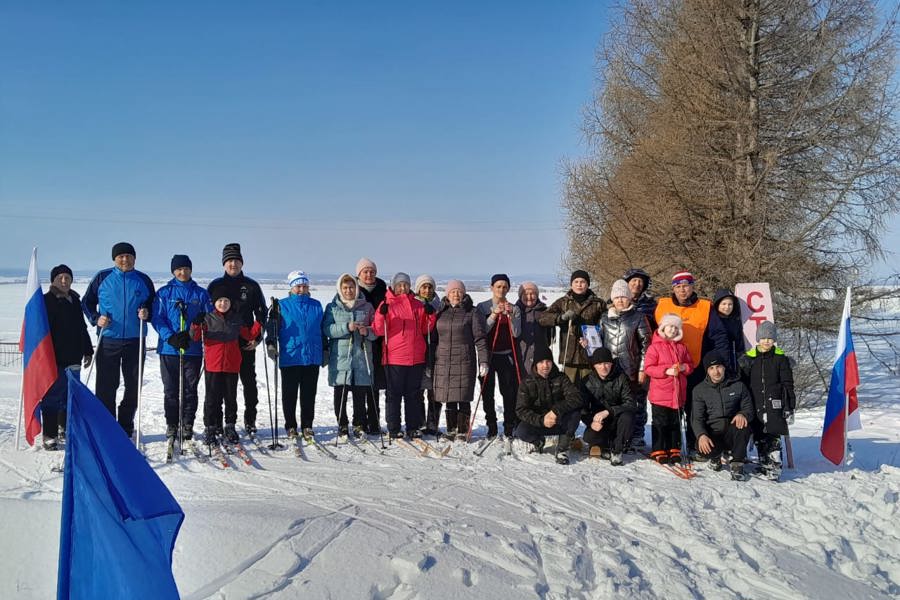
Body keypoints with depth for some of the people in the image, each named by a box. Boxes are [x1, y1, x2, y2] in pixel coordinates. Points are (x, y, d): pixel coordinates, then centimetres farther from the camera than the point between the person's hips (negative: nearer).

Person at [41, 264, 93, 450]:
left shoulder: (75, 301, 14)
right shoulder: (46, 301, -6)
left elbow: (82, 328, 22)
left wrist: (87, 351, 20)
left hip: (73, 359, 7)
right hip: (54, 359, -7)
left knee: (70, 396, 14)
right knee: (52, 397, -3)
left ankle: (66, 429, 26)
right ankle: (49, 435, 3)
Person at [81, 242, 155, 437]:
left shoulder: (143, 280, 7)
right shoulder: (102, 278, 4)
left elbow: (153, 305, 17)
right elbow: (87, 302, 11)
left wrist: (147, 313, -4)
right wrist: (96, 318, -5)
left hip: (135, 340, 2)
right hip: (108, 340, -1)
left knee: (133, 386, 6)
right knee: (106, 385, -2)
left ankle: (126, 427, 19)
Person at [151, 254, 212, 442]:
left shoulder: (201, 294, 8)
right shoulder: (164, 293, 5)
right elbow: (157, 319, 0)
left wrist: (191, 335, -11)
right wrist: (171, 337, -16)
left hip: (193, 350, 0)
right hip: (169, 350, 0)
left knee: (190, 390, 4)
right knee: (171, 390, 5)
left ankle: (188, 425, 12)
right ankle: (171, 425, 16)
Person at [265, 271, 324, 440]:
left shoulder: (316, 305, 11)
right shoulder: (282, 305, 3)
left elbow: (322, 330, 17)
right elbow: (272, 326, 1)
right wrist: (271, 344, -13)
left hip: (312, 358, 2)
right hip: (289, 358, -2)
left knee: (309, 395, 6)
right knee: (289, 395, 4)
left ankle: (307, 426, 15)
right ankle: (291, 427, 16)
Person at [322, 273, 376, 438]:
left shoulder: (367, 307, 11)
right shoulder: (332, 307, 8)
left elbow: (376, 330, 12)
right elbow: (327, 329, -4)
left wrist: (367, 332, -10)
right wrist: (346, 327, -17)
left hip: (362, 356, 1)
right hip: (340, 356, -1)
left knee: (360, 394, 1)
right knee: (340, 393, 2)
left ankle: (359, 424, 12)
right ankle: (342, 424, 13)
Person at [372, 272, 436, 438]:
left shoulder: (418, 305, 11)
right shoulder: (387, 305, 0)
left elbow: (425, 329, 15)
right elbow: (379, 331, -7)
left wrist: (430, 315, -1)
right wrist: (381, 315, -23)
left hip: (416, 358, 4)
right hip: (394, 357, -4)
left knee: (413, 394, 10)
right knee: (394, 394, 3)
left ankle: (413, 427, 17)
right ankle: (394, 428, 10)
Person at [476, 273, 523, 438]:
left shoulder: (514, 309, 6)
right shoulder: (482, 307, 3)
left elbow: (516, 333, -4)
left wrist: (511, 314, -17)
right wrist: (494, 314, -19)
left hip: (507, 355, 0)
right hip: (488, 354, 0)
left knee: (509, 391, -3)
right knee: (487, 392, 2)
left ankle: (509, 427, 5)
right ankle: (491, 427, 12)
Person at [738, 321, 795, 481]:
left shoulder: (781, 358, 4)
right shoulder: (748, 358, 7)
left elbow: (788, 385, 4)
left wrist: (789, 408, -1)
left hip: (774, 405, -2)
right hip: (755, 406, 3)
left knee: (773, 438, -10)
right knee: (759, 439, 6)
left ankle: (774, 468, -9)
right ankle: (764, 466, 16)